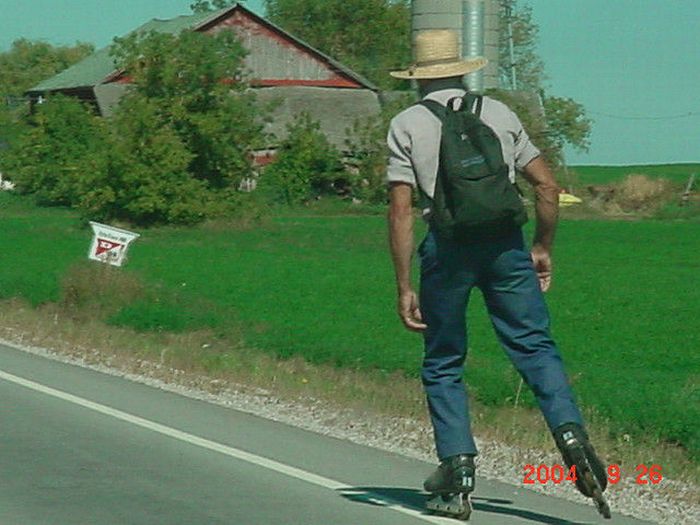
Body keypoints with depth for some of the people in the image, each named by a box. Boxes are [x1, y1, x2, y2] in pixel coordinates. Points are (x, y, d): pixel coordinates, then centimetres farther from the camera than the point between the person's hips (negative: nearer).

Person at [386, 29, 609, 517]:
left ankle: (458, 461, 5)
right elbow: (547, 186, 9)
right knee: (535, 346, 4)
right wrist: (543, 248, 21)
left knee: (443, 363, 12)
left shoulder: (407, 124, 6)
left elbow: (401, 210, -2)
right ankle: (570, 430, -17)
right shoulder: (499, 112, 12)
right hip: (506, 241, 1)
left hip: (447, 246, -1)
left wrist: (405, 288, 0)